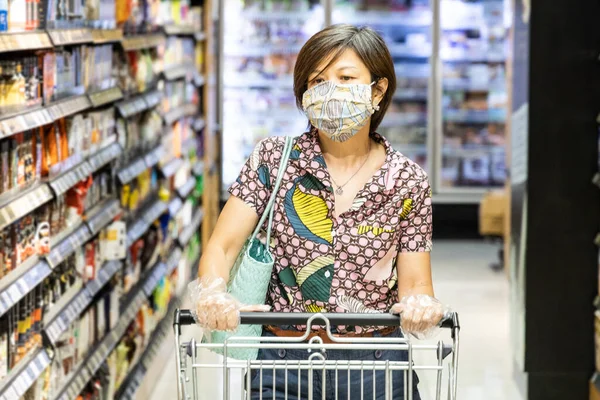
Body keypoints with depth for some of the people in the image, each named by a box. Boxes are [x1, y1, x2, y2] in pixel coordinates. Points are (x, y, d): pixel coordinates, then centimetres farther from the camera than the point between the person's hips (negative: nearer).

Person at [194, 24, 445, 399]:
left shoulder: (408, 182, -2)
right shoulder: (273, 158, -1)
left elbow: (415, 283, -2)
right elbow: (222, 246, -6)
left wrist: (420, 304, -25)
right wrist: (214, 294, -27)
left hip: (374, 367, 0)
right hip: (282, 361, 0)